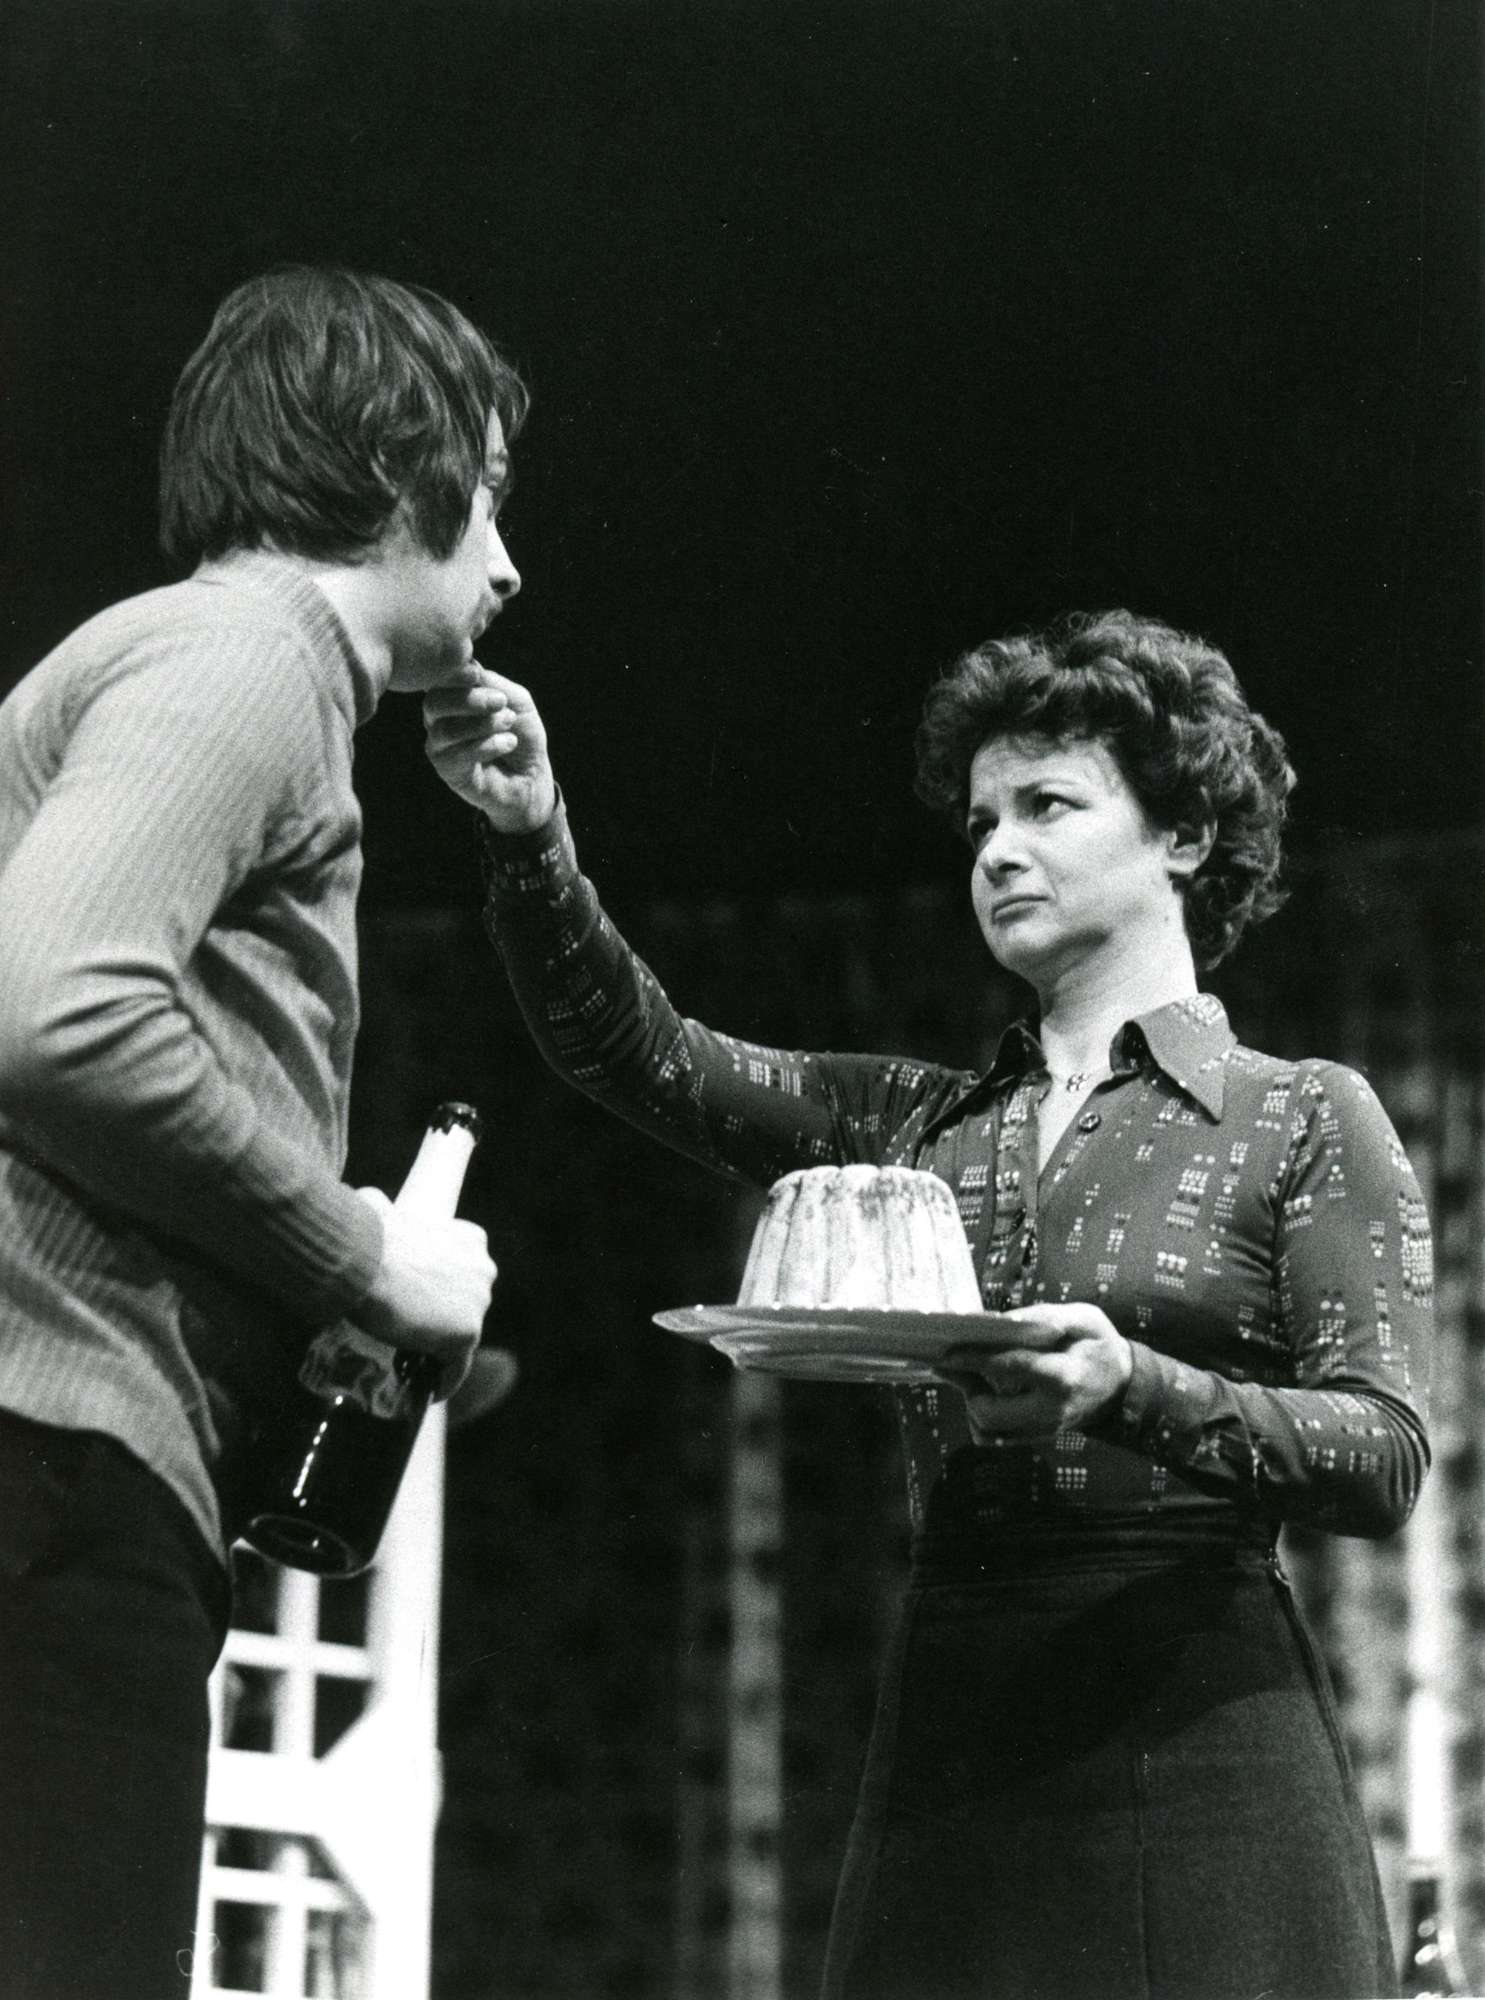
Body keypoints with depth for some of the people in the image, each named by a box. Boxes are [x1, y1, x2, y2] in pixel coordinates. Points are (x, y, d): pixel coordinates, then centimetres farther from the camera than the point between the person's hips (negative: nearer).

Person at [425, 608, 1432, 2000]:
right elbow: (641, 1057, 7)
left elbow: (1388, 1461, -5)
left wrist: (1141, 1390, -22)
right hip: (947, 1732, 4)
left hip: (1195, 1734, -3)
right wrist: (532, 843, -10)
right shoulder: (918, 1125, 18)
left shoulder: (1305, 1121, 6)